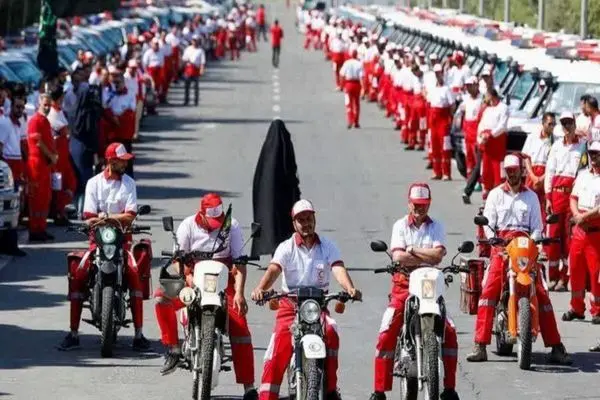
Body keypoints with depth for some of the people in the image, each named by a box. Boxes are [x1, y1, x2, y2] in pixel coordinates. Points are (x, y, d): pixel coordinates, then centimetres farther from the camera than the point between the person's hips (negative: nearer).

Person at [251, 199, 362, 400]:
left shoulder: (327, 246, 4)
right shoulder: (286, 247, 1)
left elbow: (338, 269, -12)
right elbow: (274, 269, -16)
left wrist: (350, 288, -34)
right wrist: (261, 288, -38)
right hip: (290, 305, 0)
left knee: (331, 333, -28)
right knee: (277, 354, -16)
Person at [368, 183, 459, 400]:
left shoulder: (436, 227, 8)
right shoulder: (400, 226, 4)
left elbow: (438, 254, -10)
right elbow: (398, 256, -12)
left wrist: (412, 250, -8)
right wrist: (427, 258, -9)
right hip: (403, 285, -1)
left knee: (449, 332, -12)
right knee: (387, 334, -16)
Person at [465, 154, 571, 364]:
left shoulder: (531, 196, 16)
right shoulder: (495, 194, 13)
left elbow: (537, 226, 11)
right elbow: (488, 222, 6)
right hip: (501, 245, -1)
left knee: (541, 293, -8)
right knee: (489, 290, -19)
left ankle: (556, 347, -6)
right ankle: (480, 346, -21)